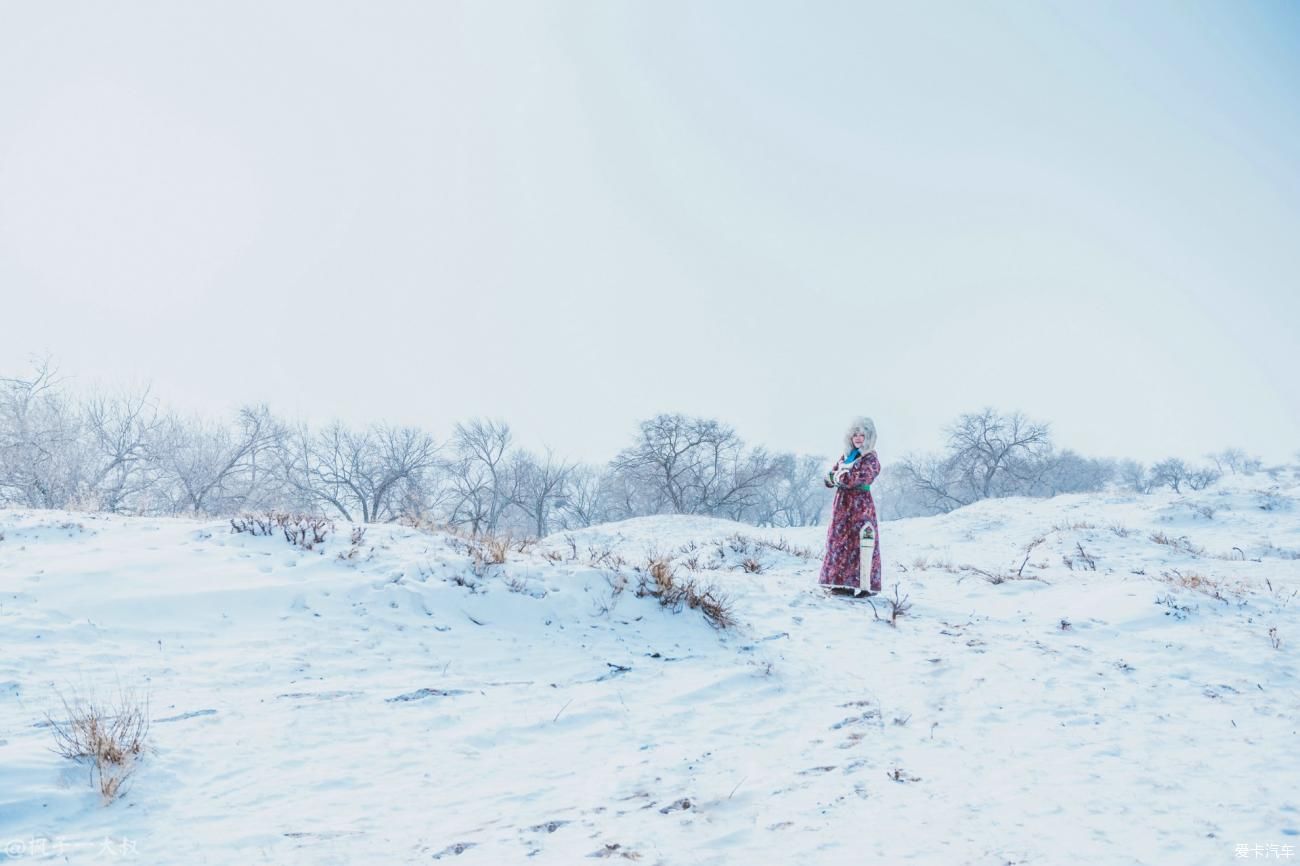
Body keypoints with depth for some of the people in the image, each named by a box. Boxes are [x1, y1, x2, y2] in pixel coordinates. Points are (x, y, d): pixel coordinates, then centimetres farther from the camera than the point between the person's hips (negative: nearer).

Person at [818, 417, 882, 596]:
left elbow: (859, 478, -19)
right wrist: (841, 476, -10)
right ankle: (842, 582, 11)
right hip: (842, 503, 7)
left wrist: (840, 476, -4)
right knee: (839, 541, 5)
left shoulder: (871, 459, -4)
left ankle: (865, 585, -5)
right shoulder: (846, 456, 16)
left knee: (859, 543, -8)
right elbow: (829, 479, 11)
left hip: (861, 505, -7)